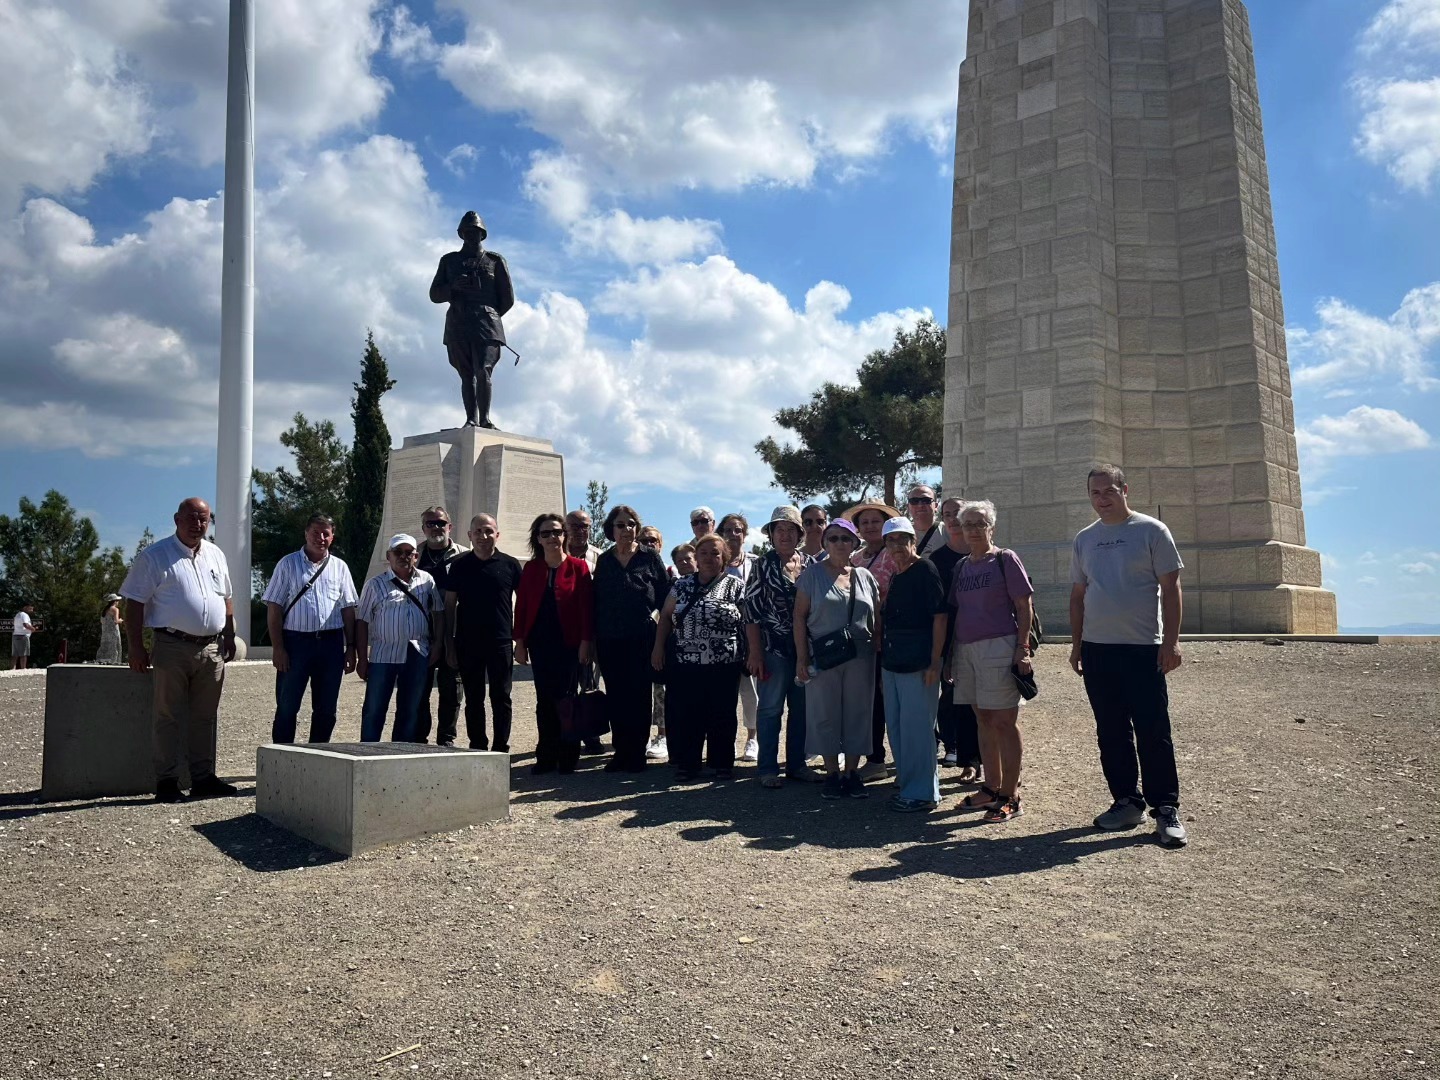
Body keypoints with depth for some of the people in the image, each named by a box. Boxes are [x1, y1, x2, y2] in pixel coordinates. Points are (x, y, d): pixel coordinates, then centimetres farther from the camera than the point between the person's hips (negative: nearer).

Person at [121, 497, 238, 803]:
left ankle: (203, 778, 18)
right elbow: (135, 604, -6)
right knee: (169, 717, 0)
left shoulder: (216, 555, 14)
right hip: (173, 648, -5)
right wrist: (136, 648, -11)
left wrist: (230, 637, 15)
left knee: (205, 717, 10)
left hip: (212, 649, 5)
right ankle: (166, 782, 7)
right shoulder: (155, 556, -3)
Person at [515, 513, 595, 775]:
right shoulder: (531, 569, 8)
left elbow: (586, 606, -4)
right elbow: (521, 606, 7)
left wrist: (586, 641, -9)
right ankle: (546, 756, 12)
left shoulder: (578, 567, -1)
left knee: (565, 699, -1)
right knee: (544, 700, 5)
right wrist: (520, 642, 2)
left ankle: (567, 757, 8)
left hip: (569, 643, -3)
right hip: (539, 643, 3)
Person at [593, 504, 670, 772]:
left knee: (639, 696, 1)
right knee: (615, 696, 7)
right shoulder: (604, 561, 10)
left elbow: (665, 595, 2)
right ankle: (620, 750, 17)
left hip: (642, 639, -3)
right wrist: (594, 637, 6)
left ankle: (636, 753, 9)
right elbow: (596, 600, 10)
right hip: (609, 640, 3)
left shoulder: (650, 557, 2)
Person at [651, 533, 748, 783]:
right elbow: (665, 616, 13)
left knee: (722, 716, 5)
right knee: (685, 716, 3)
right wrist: (658, 647, 5)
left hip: (724, 667, -2)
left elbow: (748, 622, 1)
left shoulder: (736, 586, 2)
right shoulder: (682, 585, 11)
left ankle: (722, 763, 19)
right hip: (685, 665, 2)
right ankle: (687, 765, 13)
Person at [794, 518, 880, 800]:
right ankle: (832, 773, 17)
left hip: (860, 658, 2)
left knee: (857, 714, 7)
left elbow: (877, 618, 10)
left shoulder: (865, 576, 8)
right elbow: (800, 616, -2)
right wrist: (802, 658, -7)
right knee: (825, 715, 5)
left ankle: (852, 772, 20)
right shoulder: (813, 573, 1)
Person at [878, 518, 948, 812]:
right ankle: (906, 781, 27)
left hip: (919, 663, -8)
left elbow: (939, 616, -14)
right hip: (892, 662, 9)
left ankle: (922, 792, 6)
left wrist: (935, 662, -18)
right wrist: (883, 660, 19)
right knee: (896, 724, 13)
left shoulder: (925, 570, -8)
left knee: (916, 726, -4)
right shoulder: (895, 578, 16)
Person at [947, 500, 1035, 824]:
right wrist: (951, 651, 13)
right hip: (966, 649, 6)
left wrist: (1022, 648, -12)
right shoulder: (961, 566, 14)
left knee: (1004, 722, -3)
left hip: (999, 646, -6)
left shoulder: (1005, 559, -2)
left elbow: (1024, 607, -5)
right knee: (984, 720, 12)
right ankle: (991, 788, 21)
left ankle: (1010, 796, 4)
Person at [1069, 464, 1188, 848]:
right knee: (1111, 733, 9)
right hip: (1097, 649, 5)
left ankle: (1166, 809, 6)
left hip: (1143, 648, -5)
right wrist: (1076, 643, 12)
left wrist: (1171, 640, -10)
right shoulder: (1084, 539, 12)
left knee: (1153, 733, -3)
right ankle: (1127, 802, 20)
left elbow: (1171, 587, -4)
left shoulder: (1151, 530, -1)